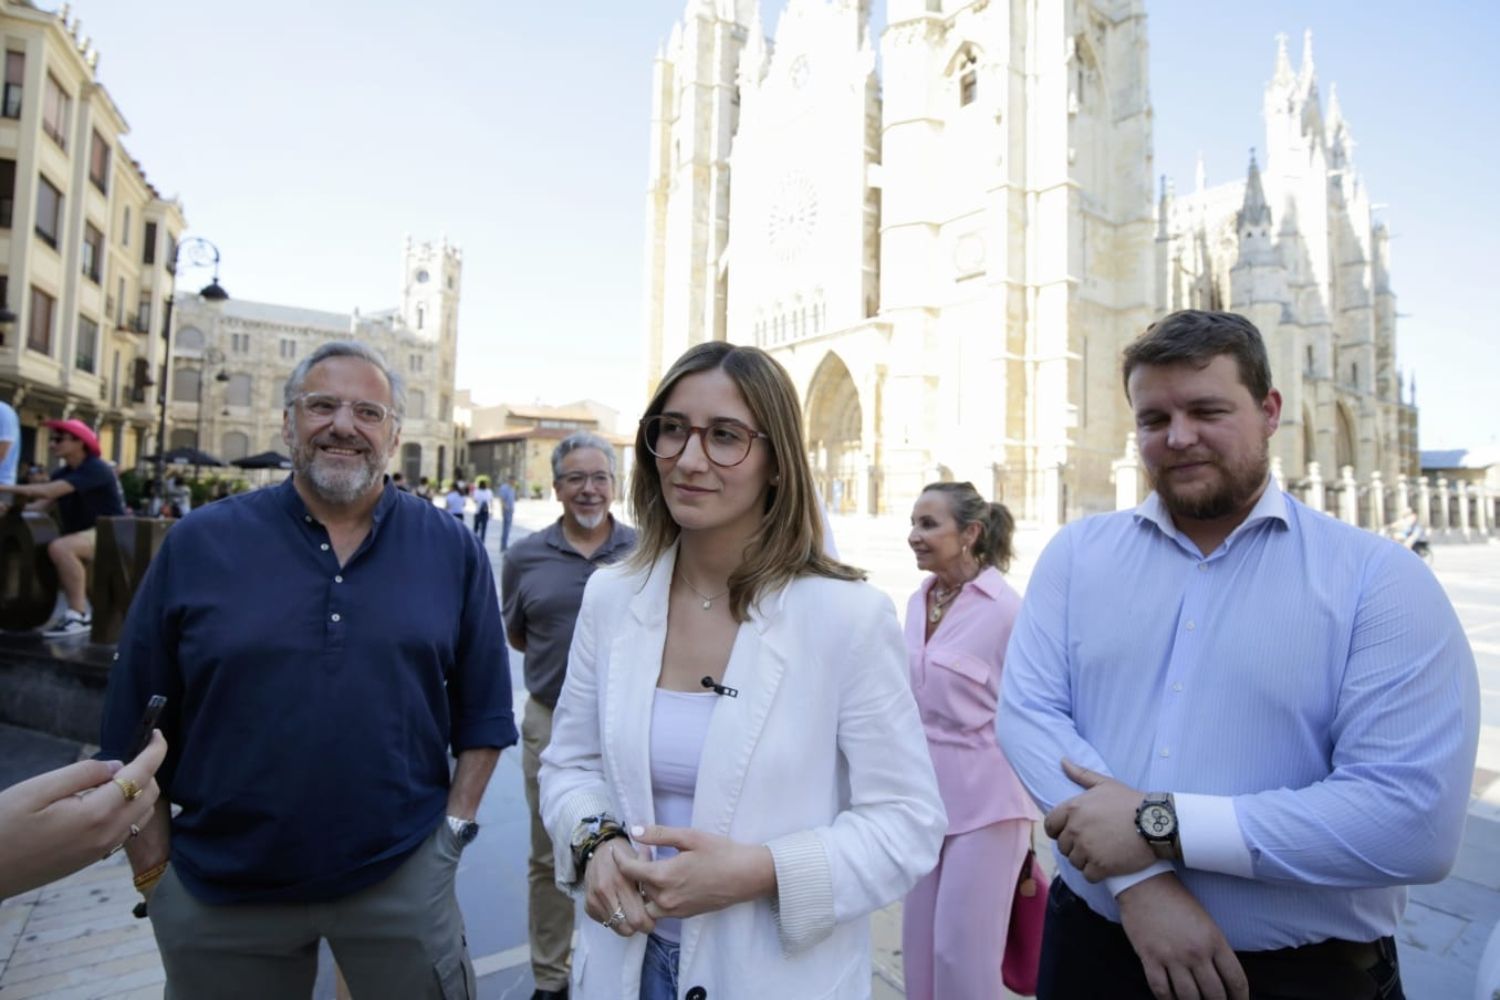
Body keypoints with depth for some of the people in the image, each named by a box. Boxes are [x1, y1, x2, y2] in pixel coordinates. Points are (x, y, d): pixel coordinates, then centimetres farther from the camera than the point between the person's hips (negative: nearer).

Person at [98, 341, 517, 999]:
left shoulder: (452, 550, -3)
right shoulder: (196, 545, -4)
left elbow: (483, 709, 1)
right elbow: (135, 728, 1)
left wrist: (455, 826, -3)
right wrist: (154, 871, 0)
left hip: (403, 880, 0)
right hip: (218, 894, 1)